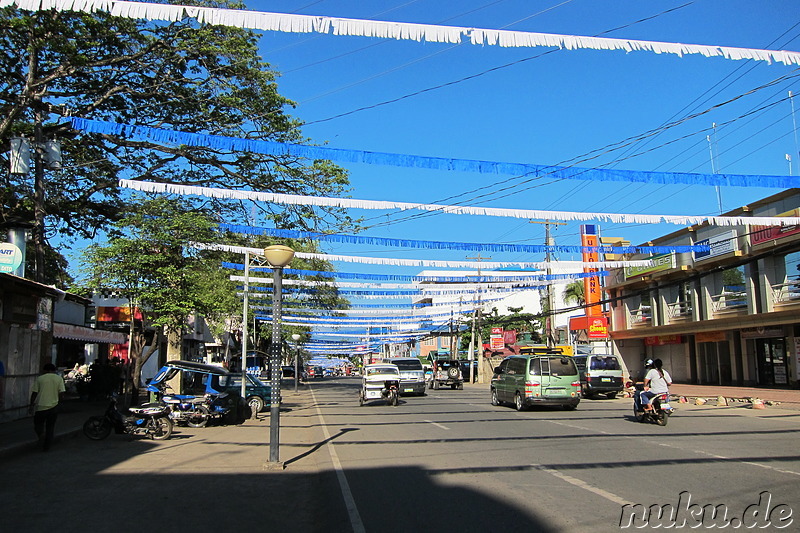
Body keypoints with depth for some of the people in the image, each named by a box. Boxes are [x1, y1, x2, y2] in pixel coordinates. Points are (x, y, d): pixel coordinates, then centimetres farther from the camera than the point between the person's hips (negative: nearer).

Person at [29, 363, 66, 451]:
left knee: (38, 424, 17)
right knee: (50, 426, 11)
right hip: (53, 406, 1)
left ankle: (41, 433, -11)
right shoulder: (59, 378, 3)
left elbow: (34, 393, 0)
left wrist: (32, 405, 8)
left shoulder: (40, 378, 2)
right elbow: (61, 393, -2)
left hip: (40, 406, -1)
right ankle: (46, 447, 13)